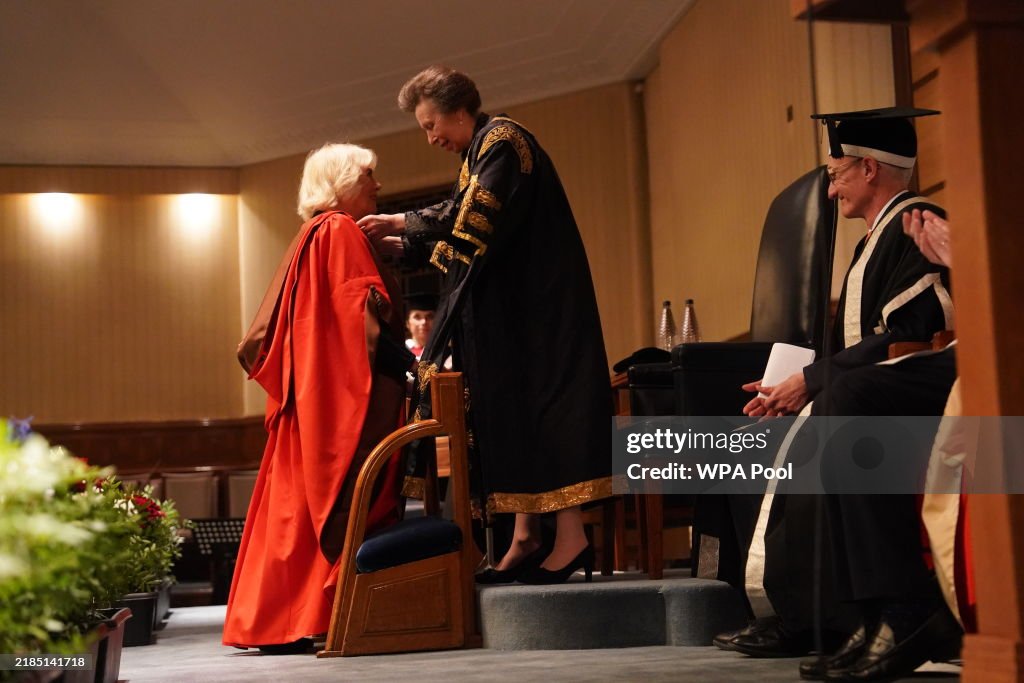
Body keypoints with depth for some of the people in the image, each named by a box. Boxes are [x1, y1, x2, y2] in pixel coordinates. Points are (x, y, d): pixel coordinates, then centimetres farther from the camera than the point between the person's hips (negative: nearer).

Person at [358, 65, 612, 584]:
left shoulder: (502, 140, -9)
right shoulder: (479, 154, 20)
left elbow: (475, 219, -20)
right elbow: (464, 234, 20)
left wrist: (402, 222, -12)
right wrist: (399, 245, 11)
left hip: (534, 302, -10)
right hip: (506, 308, 10)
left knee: (538, 403, -12)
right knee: (512, 412, 6)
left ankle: (571, 536, -13)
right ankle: (526, 538, 6)